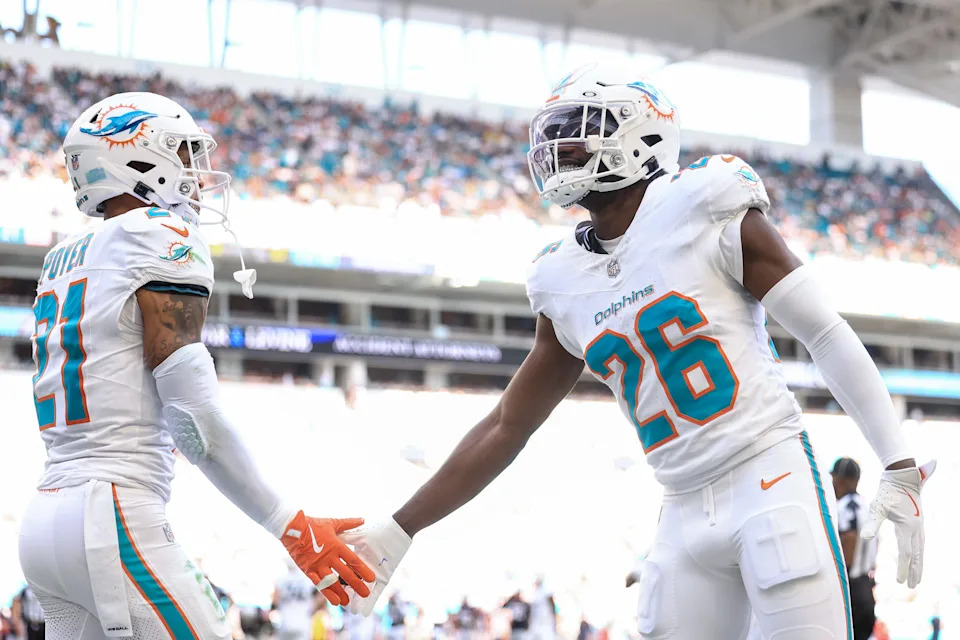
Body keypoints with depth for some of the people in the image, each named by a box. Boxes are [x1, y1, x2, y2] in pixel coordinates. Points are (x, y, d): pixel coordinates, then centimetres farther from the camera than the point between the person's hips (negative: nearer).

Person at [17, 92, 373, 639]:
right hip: (115, 519, -9)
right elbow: (194, 415, -13)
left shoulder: (63, 261, 19)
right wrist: (294, 528, -10)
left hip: (45, 520, 9)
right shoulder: (161, 234, -6)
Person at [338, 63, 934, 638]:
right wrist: (398, 532, 13)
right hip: (686, 513, 5)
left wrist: (901, 469, -7)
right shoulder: (564, 283, 10)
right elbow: (506, 427, 17)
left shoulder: (705, 209, -5)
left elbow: (829, 335, -3)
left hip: (771, 476, -5)